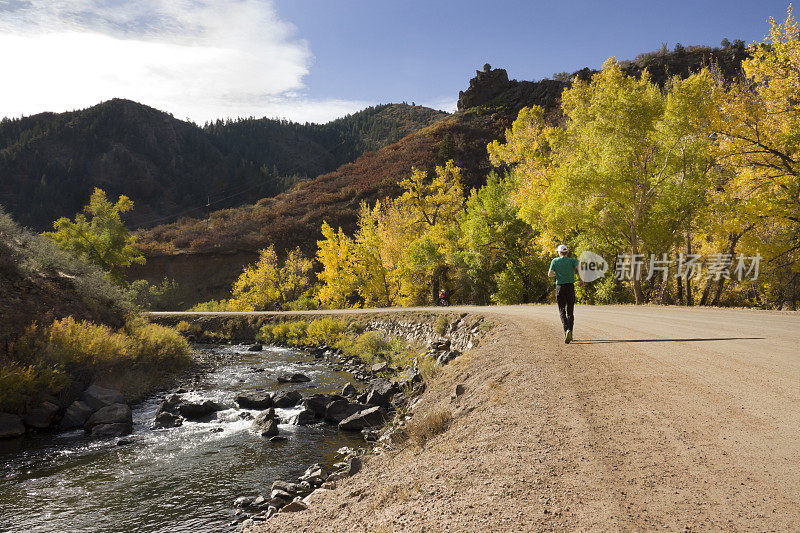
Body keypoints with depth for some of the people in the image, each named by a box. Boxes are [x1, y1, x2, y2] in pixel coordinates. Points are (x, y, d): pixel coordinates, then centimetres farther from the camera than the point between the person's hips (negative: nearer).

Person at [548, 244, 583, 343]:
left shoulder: (555, 261, 4)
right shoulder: (572, 260, 5)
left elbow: (550, 274, -4)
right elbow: (578, 268, -14)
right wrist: (581, 279, -2)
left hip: (560, 287, -1)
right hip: (570, 287, 1)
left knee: (562, 312, 2)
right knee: (570, 312, 10)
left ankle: (566, 330, -23)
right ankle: (570, 333, 4)